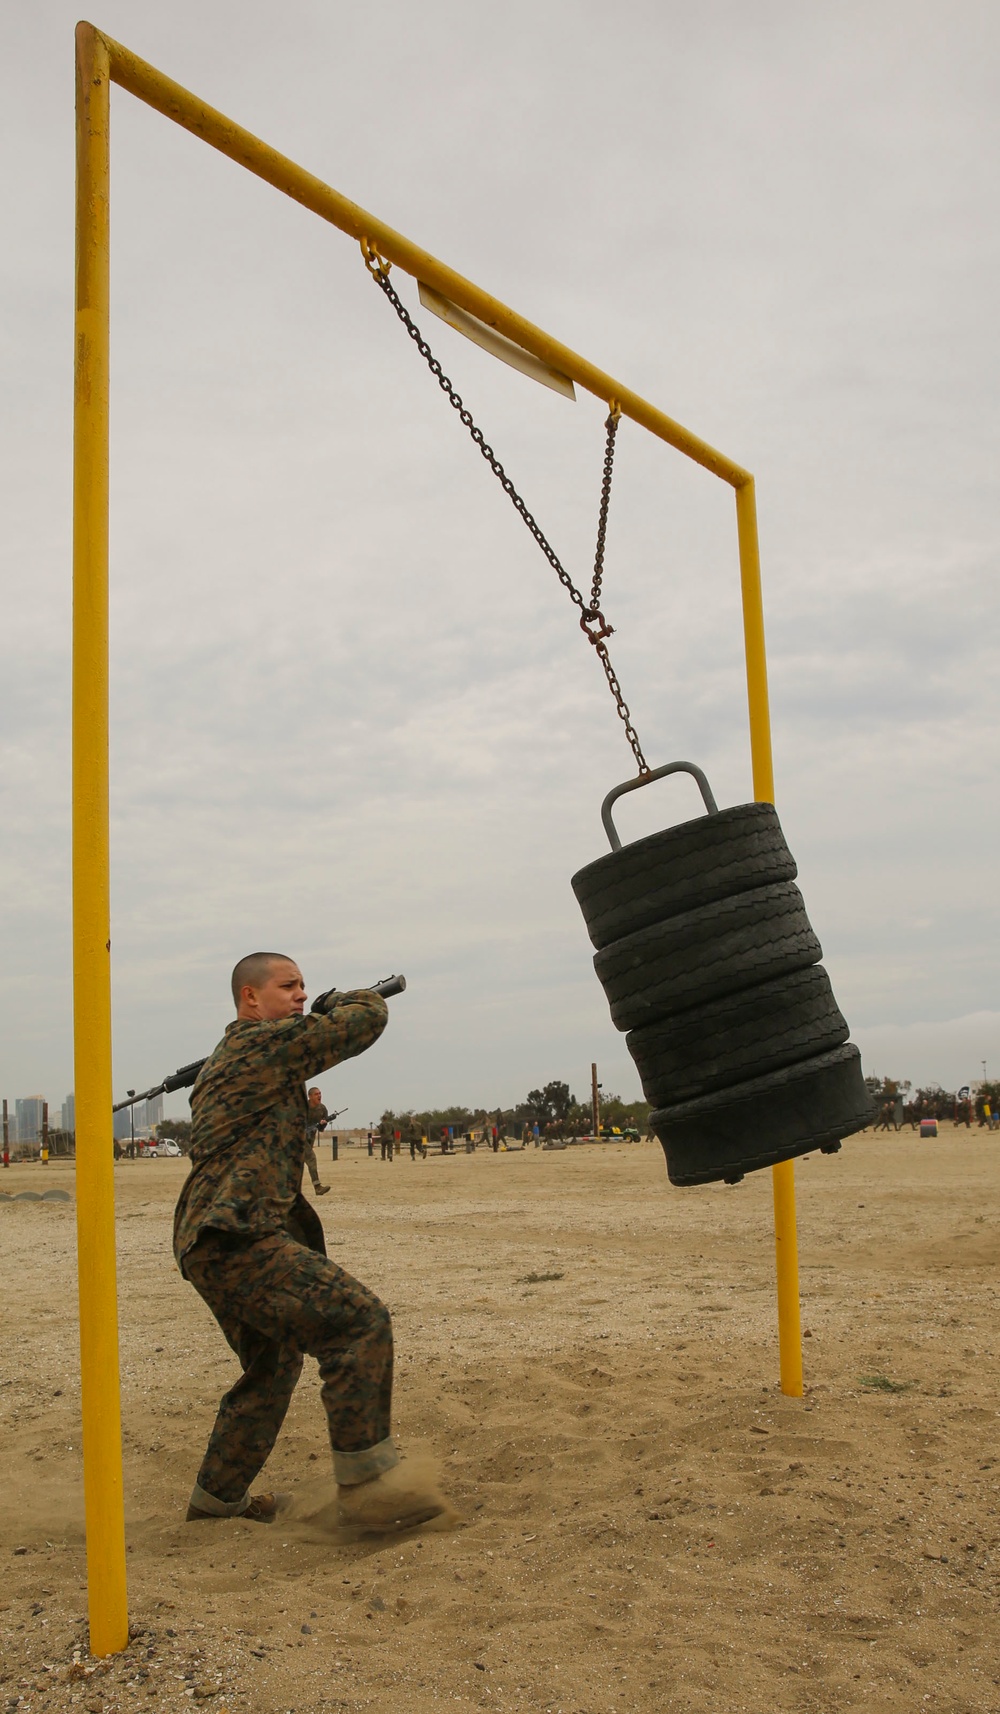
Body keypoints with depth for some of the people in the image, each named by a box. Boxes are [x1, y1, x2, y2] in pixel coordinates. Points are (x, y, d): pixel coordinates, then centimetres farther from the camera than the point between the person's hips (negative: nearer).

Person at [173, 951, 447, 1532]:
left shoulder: (223, 1061, 22)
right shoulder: (267, 1043, -8)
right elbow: (368, 1018, -6)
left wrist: (299, 1106, 20)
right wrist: (341, 1001, 15)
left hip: (213, 1243, 11)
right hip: (237, 1238, -11)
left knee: (274, 1364, 24)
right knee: (359, 1320, -18)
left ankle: (218, 1497, 35)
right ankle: (367, 1482, -19)